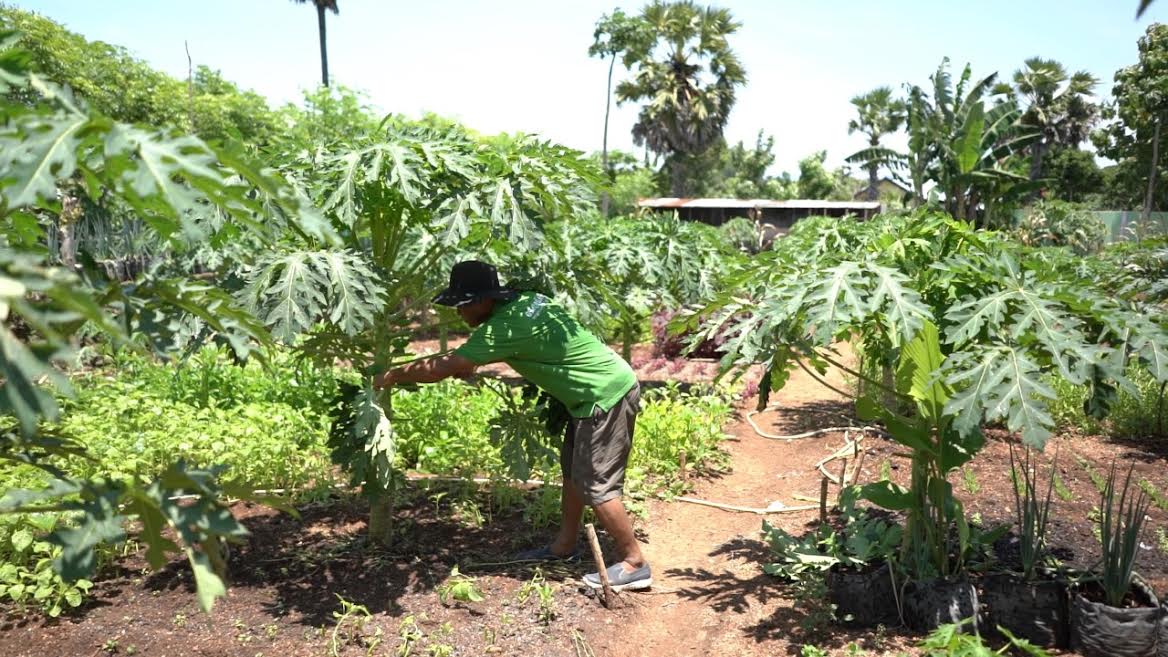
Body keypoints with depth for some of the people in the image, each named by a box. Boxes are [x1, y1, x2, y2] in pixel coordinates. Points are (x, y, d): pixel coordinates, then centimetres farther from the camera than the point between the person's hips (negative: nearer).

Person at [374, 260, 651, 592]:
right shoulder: (522, 301, 3)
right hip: (599, 391, 10)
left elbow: (443, 368, -19)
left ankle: (634, 564, 7)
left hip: (608, 396, -10)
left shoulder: (504, 326, -24)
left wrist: (392, 376, -6)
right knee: (573, 469, 18)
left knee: (595, 484, -4)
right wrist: (471, 365, 10)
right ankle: (566, 545, 31)